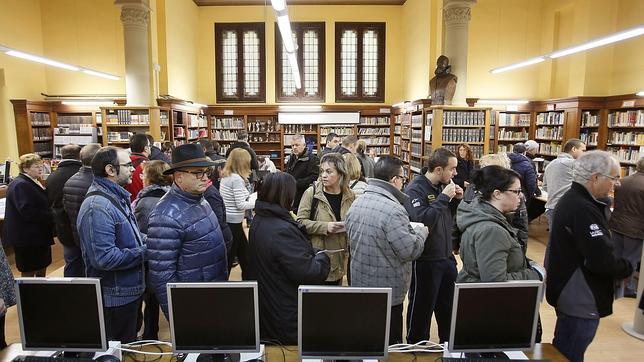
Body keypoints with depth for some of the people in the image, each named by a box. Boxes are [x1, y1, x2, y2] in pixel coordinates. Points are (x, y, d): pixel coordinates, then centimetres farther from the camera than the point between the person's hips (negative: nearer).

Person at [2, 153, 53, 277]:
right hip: (27, 237, -9)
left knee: (42, 266, 19)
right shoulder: (20, 185, -18)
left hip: (39, 234, 10)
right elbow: (27, 211, -27)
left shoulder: (33, 182, 12)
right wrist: (51, 217, -21)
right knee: (29, 272, 3)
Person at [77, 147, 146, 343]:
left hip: (129, 291, 10)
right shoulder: (98, 207, -25)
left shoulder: (116, 197, 7)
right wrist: (144, 252, -20)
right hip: (115, 297, -9)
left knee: (129, 348, 26)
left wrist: (145, 243, 1)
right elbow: (105, 258, -31)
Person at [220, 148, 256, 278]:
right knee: (229, 258, 3)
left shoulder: (226, 176, 8)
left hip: (226, 221, 9)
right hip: (233, 223, -9)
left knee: (244, 253, 19)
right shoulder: (237, 179, -20)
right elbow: (241, 205, -20)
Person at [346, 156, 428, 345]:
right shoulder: (393, 210, -25)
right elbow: (410, 251, -22)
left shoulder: (356, 204, 1)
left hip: (360, 286, 8)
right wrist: (422, 231, -2)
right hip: (387, 293, -8)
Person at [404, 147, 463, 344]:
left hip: (447, 258, 8)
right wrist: (444, 198, -25)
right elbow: (422, 221, -32)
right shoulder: (415, 190, -18)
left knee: (449, 308, 22)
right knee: (421, 310, 9)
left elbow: (452, 219, 13)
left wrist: (456, 200, -4)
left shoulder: (443, 186, 5)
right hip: (425, 261, -8)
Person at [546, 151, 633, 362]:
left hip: (570, 295, 10)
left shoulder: (572, 200, 9)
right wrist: (628, 268, -8)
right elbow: (602, 261, -26)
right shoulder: (583, 210, -25)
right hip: (580, 301, -10)